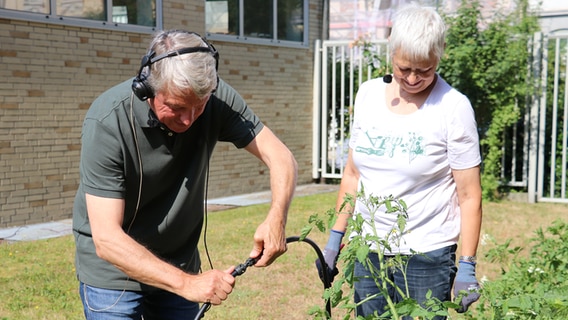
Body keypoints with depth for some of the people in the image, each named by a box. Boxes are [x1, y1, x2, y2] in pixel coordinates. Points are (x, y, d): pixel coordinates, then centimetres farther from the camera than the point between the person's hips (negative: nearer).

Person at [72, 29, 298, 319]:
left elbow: (281, 158, -14)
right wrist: (186, 283, -37)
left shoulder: (216, 99, -17)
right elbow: (107, 239, -29)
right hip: (114, 271, -3)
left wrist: (276, 219, -33)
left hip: (180, 265, 4)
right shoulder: (107, 122, -27)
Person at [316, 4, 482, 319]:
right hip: (367, 250, 4)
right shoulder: (368, 94, 4)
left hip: (426, 254, -4)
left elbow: (469, 196, -9)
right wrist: (335, 238, 9)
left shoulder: (454, 107, -9)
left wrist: (466, 267, -13)